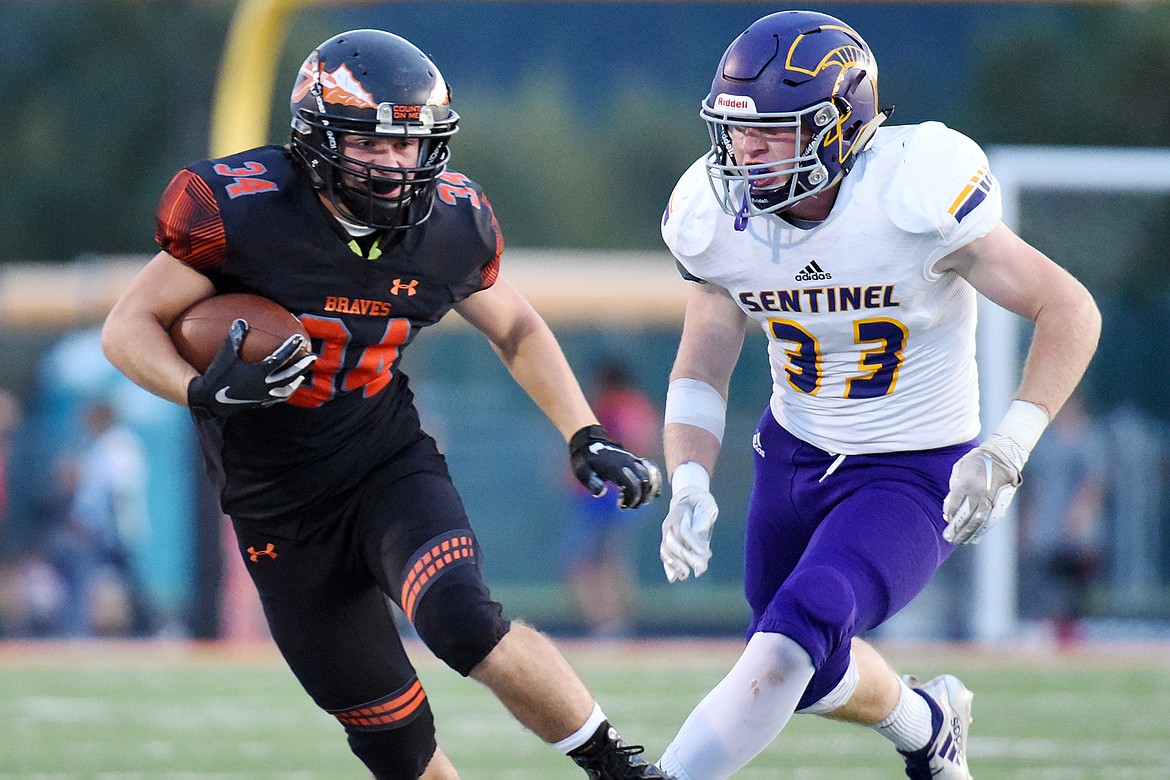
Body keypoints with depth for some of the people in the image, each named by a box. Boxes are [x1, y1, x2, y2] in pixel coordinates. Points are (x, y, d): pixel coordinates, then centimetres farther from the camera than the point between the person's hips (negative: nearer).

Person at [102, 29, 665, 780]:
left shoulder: (449, 224, -9)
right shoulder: (243, 211, -20)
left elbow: (516, 329, 11)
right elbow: (129, 326, -12)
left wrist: (586, 438, 2)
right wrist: (205, 393, -31)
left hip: (389, 465, 1)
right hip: (281, 510, -1)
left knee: (462, 622, -30)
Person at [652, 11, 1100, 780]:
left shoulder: (915, 197, -28)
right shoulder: (719, 219, -12)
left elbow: (1069, 310, -20)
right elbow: (701, 370, 1)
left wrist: (1007, 451, -30)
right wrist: (690, 485, -18)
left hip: (913, 476, -6)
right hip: (795, 452, 6)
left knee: (792, 638, -28)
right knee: (804, 672, 22)